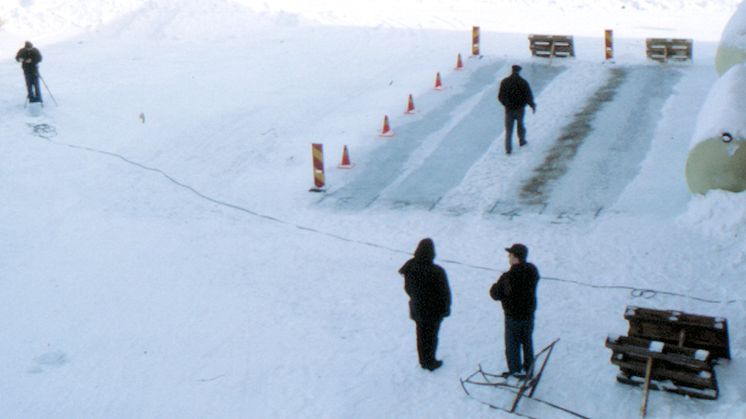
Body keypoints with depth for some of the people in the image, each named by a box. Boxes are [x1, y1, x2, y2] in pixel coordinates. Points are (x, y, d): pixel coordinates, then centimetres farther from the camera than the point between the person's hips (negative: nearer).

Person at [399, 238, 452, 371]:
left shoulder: (410, 267, -16)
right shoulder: (437, 272, -30)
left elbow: (408, 288, 0)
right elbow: (445, 292, -17)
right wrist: (446, 307, 0)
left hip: (417, 309, 4)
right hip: (434, 310, -4)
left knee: (421, 335, 21)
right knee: (431, 335, 16)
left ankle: (423, 361, 36)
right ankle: (430, 363, 30)